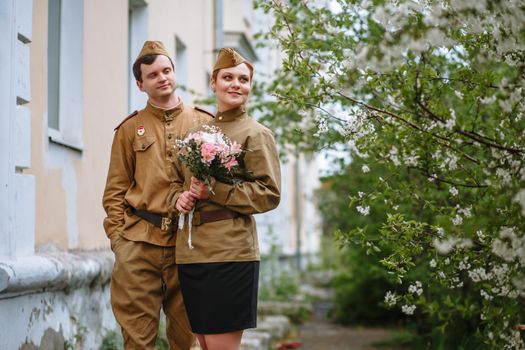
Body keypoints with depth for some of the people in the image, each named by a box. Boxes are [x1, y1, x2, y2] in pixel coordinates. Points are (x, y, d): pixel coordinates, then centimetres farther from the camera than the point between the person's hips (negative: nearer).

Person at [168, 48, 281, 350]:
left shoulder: (257, 134, -1)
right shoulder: (198, 130, 18)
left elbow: (270, 194, -9)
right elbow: (177, 180, 23)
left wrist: (214, 191, -16)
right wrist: (179, 198, -1)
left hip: (229, 251, -6)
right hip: (190, 251, 6)